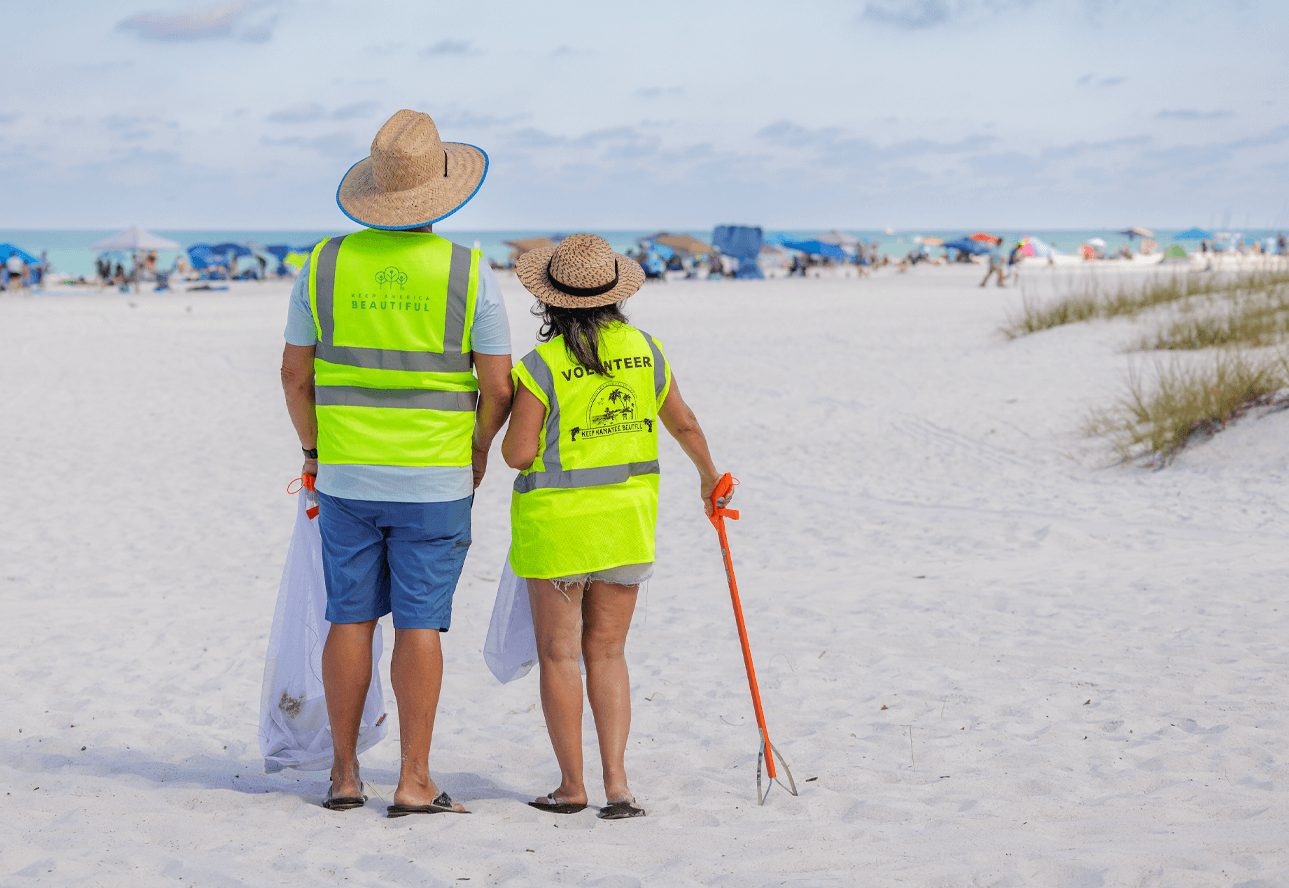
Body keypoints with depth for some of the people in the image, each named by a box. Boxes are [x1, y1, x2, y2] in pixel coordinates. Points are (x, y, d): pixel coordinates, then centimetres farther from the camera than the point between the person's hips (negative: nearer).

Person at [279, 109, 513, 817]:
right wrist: (479, 449, 12)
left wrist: (313, 448, 18)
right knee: (419, 626, 0)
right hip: (435, 483, -2)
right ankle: (414, 783, 1)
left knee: (351, 619, 10)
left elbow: (295, 373, 3)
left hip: (346, 475, 3)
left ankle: (344, 775, 15)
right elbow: (498, 387, -7)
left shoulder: (326, 263, -2)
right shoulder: (469, 271, -9)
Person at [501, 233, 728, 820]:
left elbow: (518, 454, -15)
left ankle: (572, 786, 13)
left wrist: (516, 433, 8)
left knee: (559, 654, 7)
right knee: (606, 653, 11)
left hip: (557, 523, -4)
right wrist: (708, 475, 29)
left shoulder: (543, 366, -15)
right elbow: (684, 425, 11)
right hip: (626, 520, 4)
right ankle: (616, 782, 2)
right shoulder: (644, 351, 0)